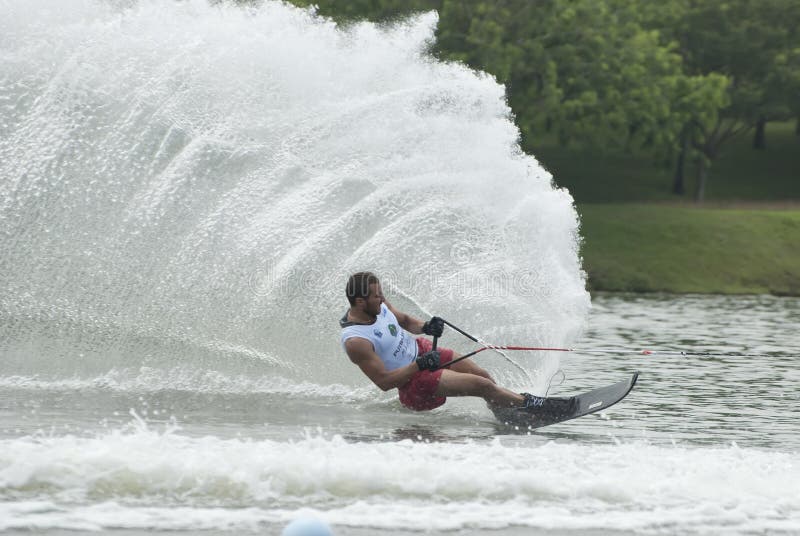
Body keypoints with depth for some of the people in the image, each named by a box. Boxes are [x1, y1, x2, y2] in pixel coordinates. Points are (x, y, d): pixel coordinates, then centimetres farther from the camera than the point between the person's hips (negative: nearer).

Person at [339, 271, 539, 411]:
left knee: (483, 376, 7)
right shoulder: (355, 341, -29)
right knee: (482, 386, -9)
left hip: (421, 349, 8)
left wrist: (425, 327, -8)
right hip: (412, 378, -8)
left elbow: (405, 321, 12)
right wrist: (420, 365, -30)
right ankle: (528, 404, 10)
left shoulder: (377, 304, -6)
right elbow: (384, 382, -27)